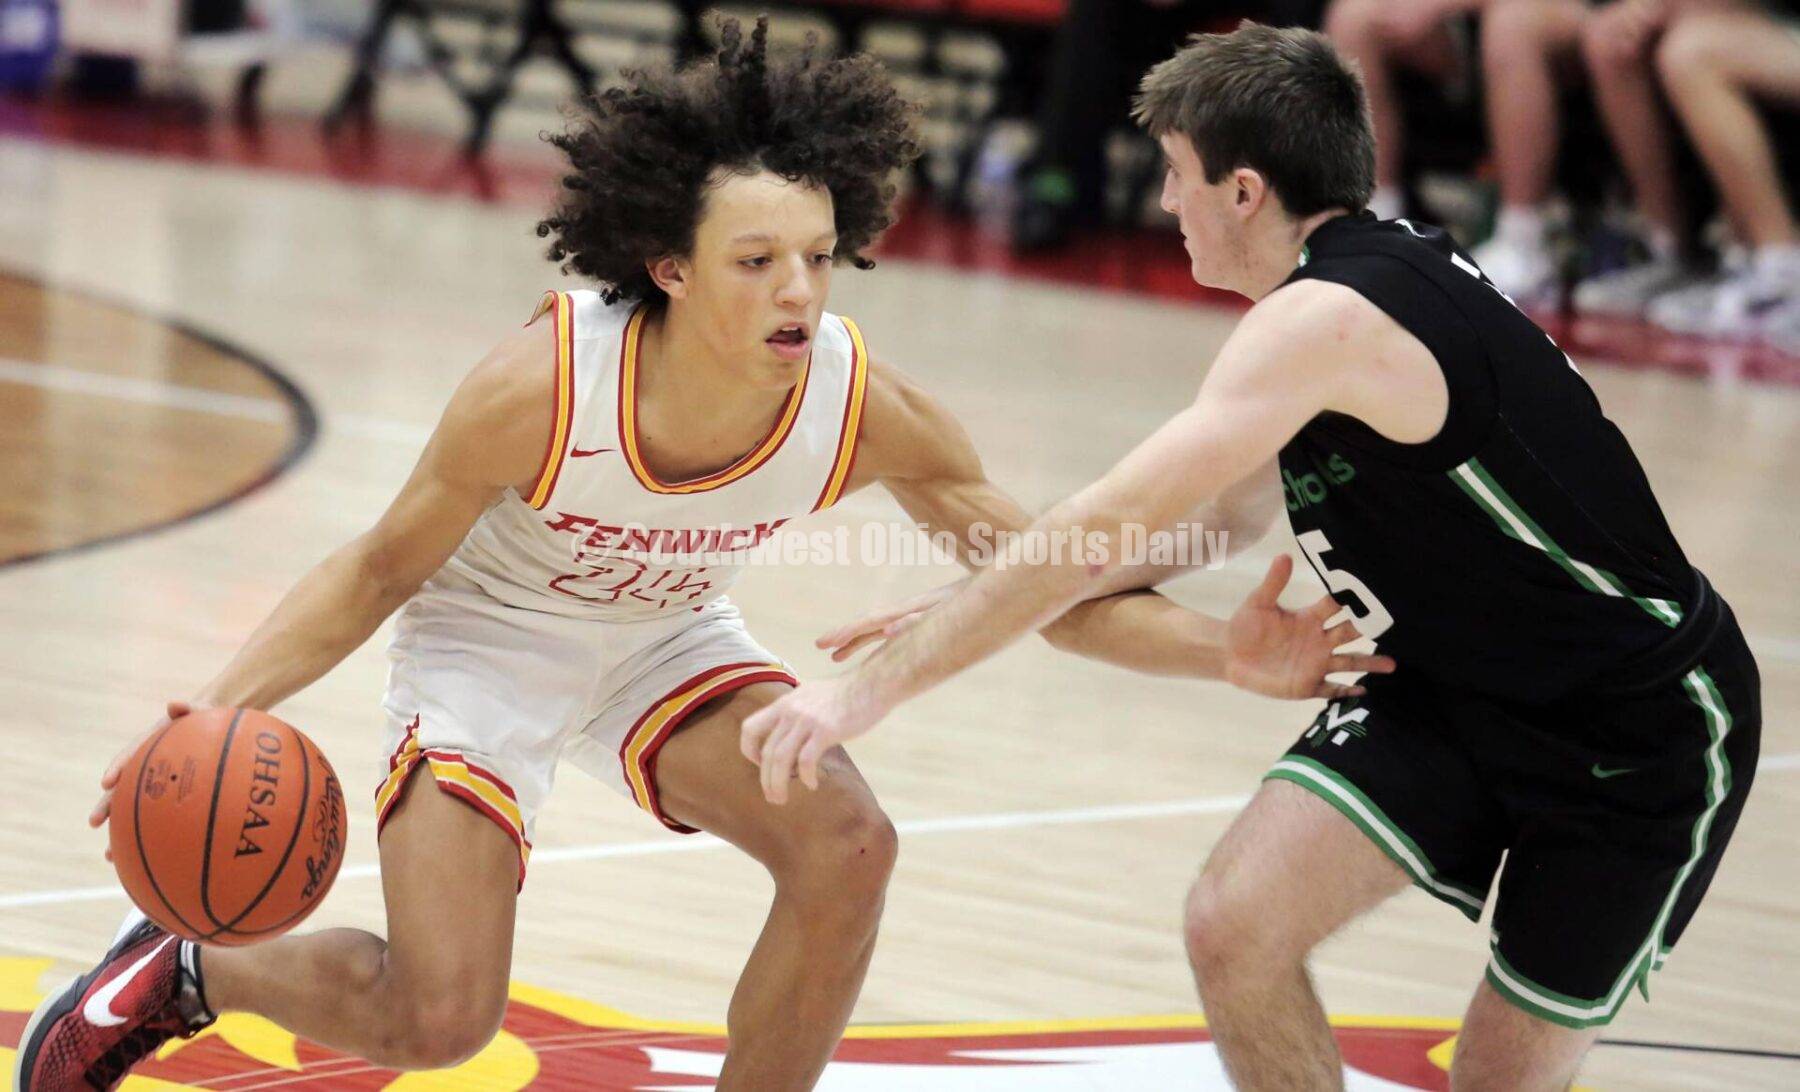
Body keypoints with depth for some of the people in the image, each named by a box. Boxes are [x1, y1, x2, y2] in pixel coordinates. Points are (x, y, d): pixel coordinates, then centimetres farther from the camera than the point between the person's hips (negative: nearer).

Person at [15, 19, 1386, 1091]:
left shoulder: (871, 410, -28)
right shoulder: (542, 388, -36)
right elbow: (381, 571, -21)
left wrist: (1220, 651, -34)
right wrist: (215, 712, -33)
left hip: (666, 640, 4)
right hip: (488, 644, -3)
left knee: (846, 847, -21)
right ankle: (172, 976, 18)